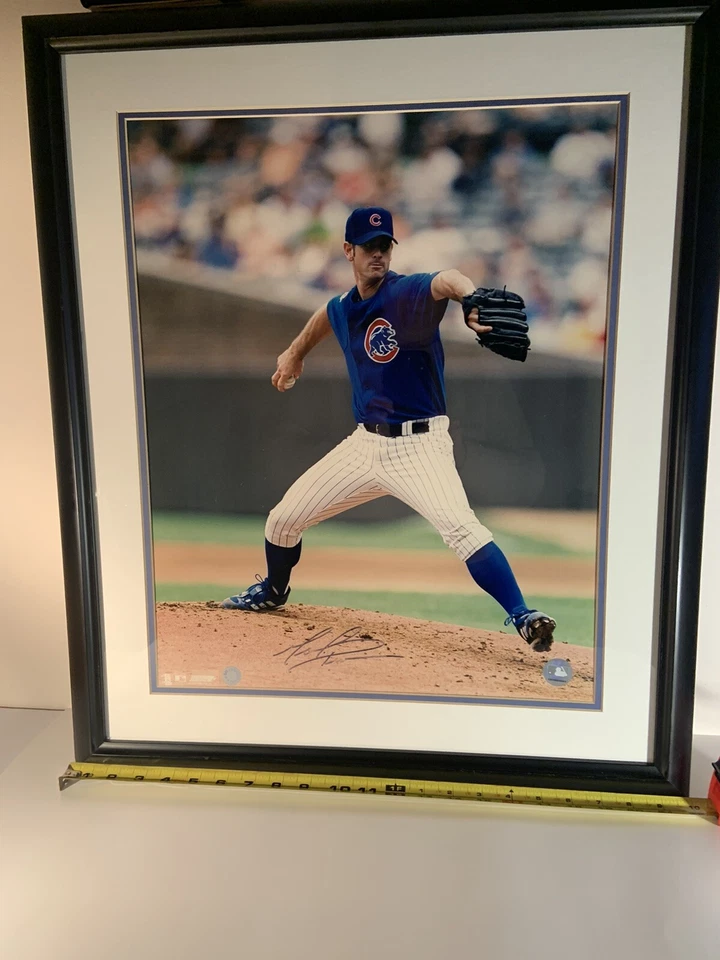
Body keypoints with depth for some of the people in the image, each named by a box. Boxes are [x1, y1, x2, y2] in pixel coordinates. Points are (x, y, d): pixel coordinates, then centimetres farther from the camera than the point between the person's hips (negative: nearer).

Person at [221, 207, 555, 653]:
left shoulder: (407, 294, -16)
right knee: (283, 519, 12)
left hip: (420, 444, -6)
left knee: (460, 526, -31)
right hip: (365, 443, 6)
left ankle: (523, 618, -21)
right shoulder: (342, 309, 5)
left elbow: (446, 281, -39)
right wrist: (295, 354, 40)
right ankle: (272, 591, 41)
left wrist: (472, 299, -61)